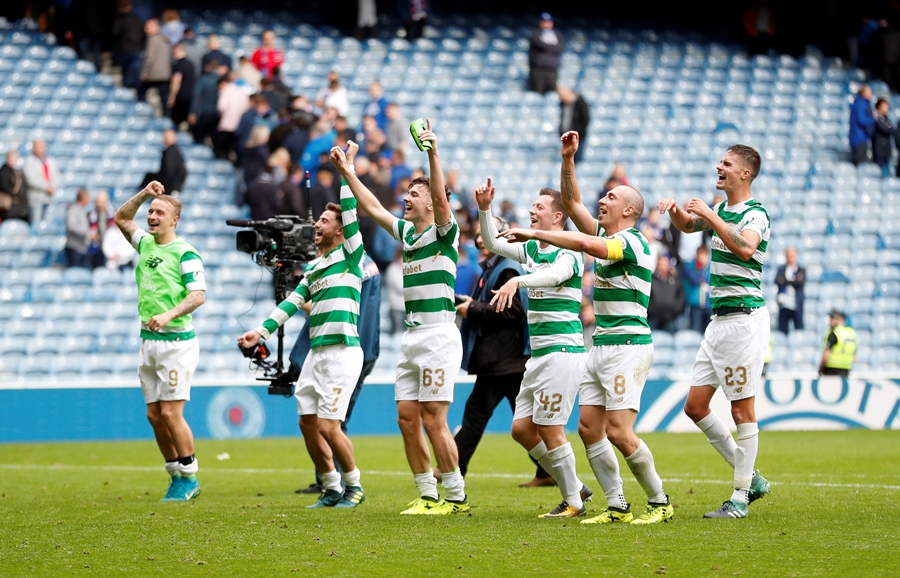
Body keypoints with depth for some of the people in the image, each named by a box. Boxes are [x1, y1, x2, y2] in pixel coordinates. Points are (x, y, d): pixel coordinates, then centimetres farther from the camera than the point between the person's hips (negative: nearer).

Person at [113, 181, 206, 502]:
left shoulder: (185, 253, -10)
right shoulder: (146, 244, 12)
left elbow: (198, 295, -18)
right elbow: (121, 218, 25)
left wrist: (170, 315, -32)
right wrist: (144, 194, 11)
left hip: (176, 341, -8)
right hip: (148, 341, 8)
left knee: (170, 413, -9)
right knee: (154, 415, 7)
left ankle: (189, 478, 2)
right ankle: (176, 475, 17)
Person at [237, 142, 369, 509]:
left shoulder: (349, 255, -3)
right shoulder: (313, 267, 19)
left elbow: (351, 216, -15)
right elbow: (293, 302, 18)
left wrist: (347, 171, -17)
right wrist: (263, 331, 9)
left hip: (343, 352, -8)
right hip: (316, 353, 8)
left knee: (328, 427, -12)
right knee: (308, 424, 6)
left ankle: (354, 486, 5)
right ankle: (332, 490, 16)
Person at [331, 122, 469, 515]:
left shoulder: (444, 233, -5)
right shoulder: (406, 233, 16)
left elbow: (441, 196, -22)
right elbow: (372, 208, 25)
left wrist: (434, 154, -32)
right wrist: (347, 172, 24)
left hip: (439, 335, -8)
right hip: (411, 338, 8)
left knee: (433, 420, -10)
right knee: (407, 419, 4)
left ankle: (456, 497, -3)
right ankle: (428, 495, 9)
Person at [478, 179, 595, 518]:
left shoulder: (569, 252, -12)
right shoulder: (531, 250, 13)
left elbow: (554, 274, -33)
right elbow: (493, 243, 17)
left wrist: (517, 280, -51)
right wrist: (484, 208, 0)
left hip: (563, 350, -9)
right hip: (539, 353, 9)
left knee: (550, 429, -8)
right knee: (522, 429, 7)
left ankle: (574, 502, 4)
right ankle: (575, 487, 18)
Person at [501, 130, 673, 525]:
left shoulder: (632, 242, -12)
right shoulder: (604, 236, 14)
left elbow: (584, 244, -28)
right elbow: (572, 202, 20)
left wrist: (534, 233, -23)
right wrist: (568, 159, 7)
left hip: (627, 347, -9)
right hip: (600, 347, 9)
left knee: (619, 432, -13)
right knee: (588, 428, 1)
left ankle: (660, 503, -1)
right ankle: (617, 507, 4)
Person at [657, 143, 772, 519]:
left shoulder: (755, 214, -11)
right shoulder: (722, 210, 14)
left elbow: (745, 248, -32)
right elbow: (687, 225, 31)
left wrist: (710, 215, -27)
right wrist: (675, 210, 9)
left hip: (744, 317, -9)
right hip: (719, 319, 9)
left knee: (742, 410, -4)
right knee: (695, 407, 8)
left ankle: (740, 498, 1)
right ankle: (749, 477, 18)